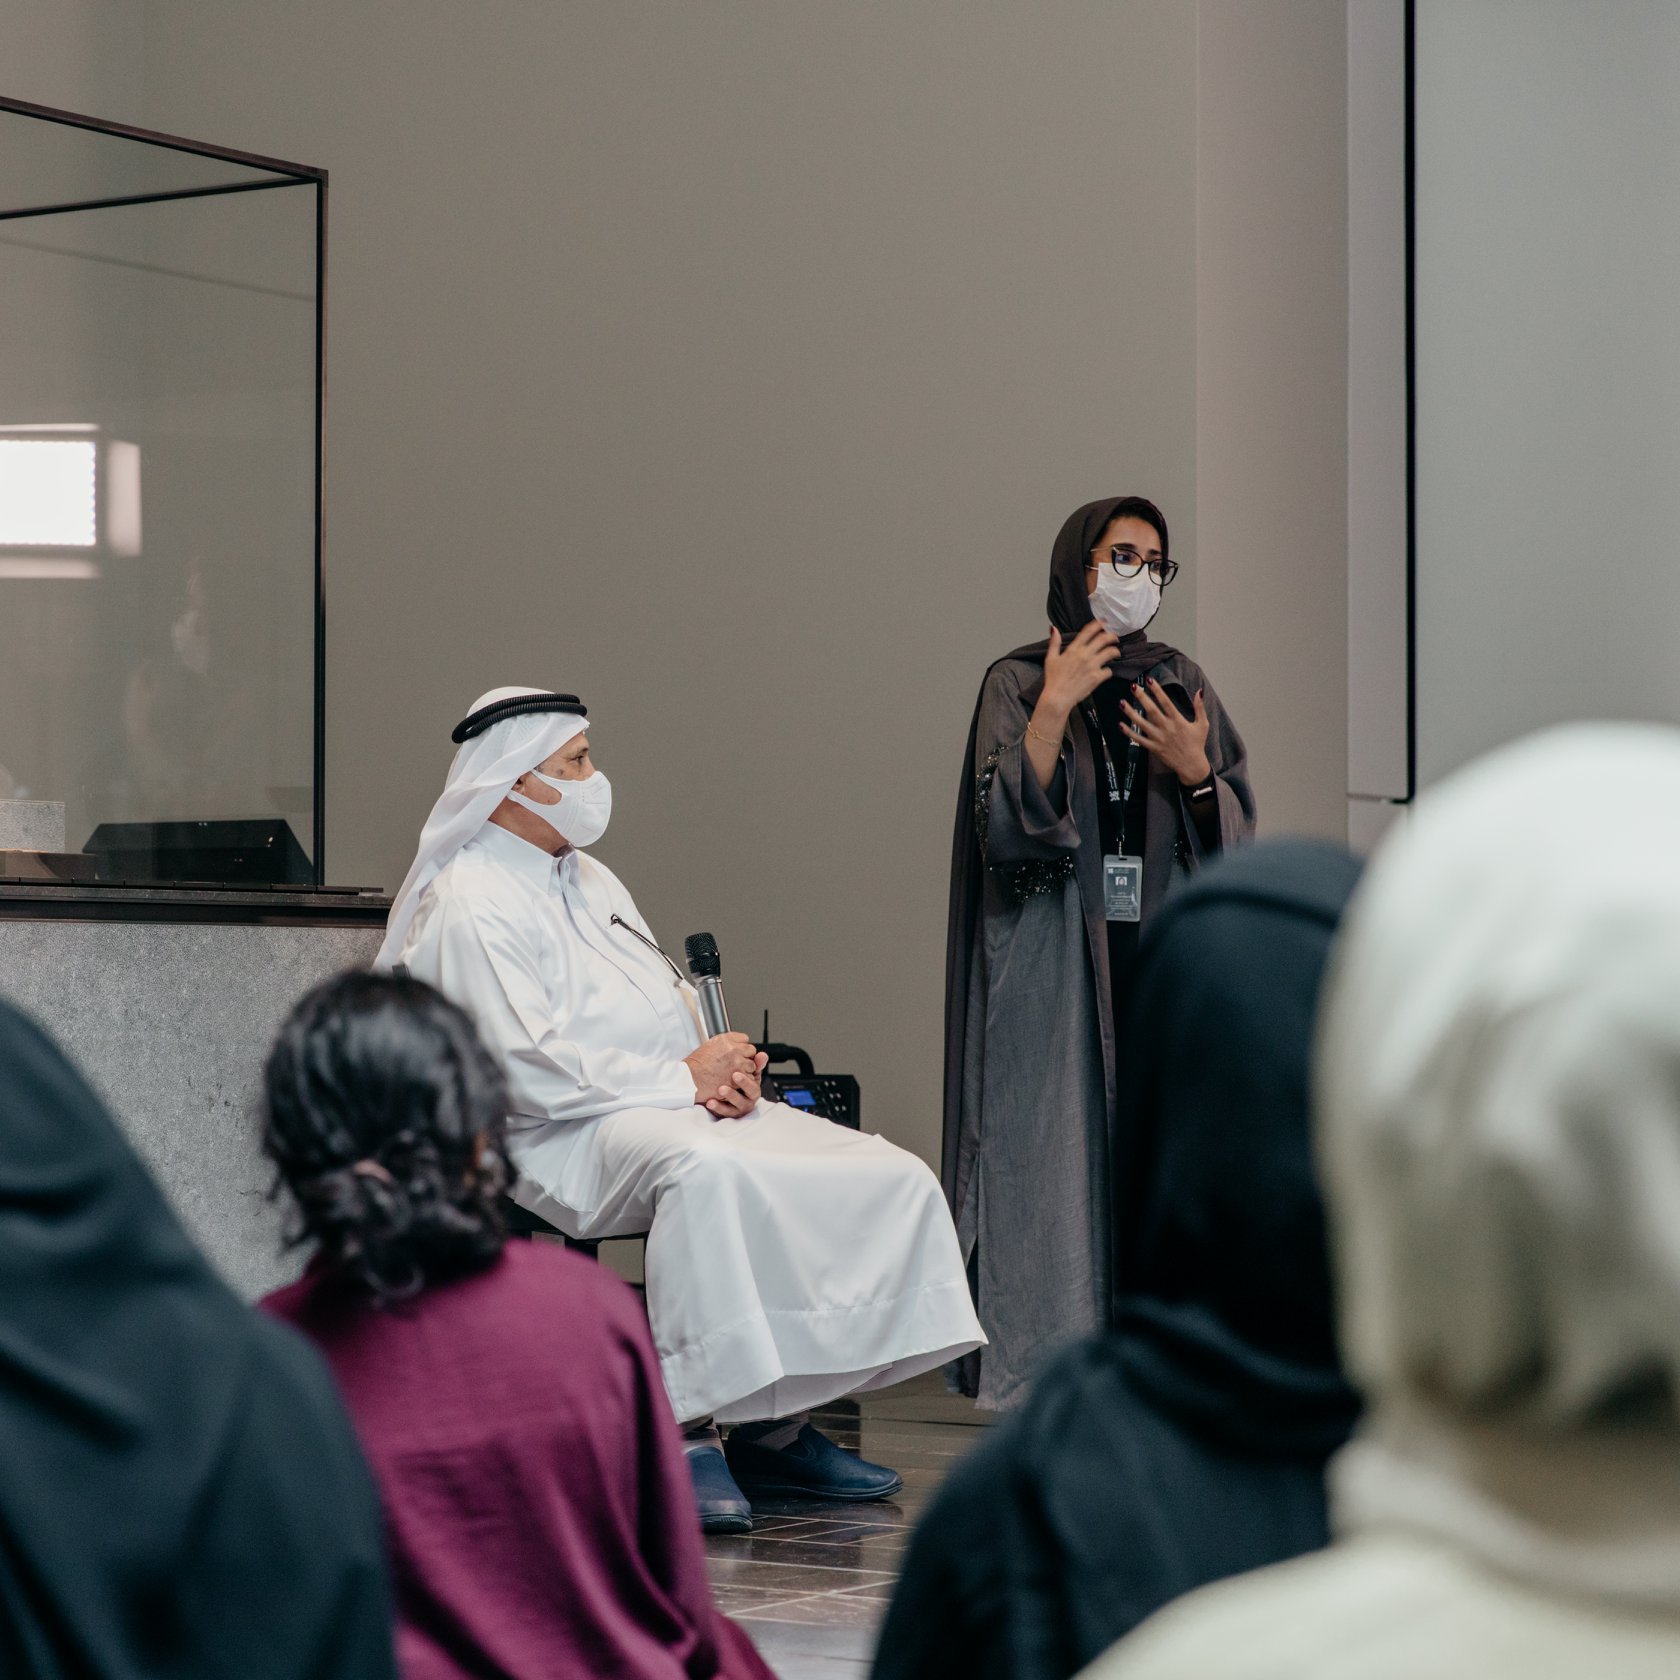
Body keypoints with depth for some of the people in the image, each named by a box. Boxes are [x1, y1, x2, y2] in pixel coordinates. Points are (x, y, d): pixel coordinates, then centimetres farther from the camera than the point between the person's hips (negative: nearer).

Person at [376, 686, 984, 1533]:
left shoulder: (590, 879, 24)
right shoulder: (468, 908, -7)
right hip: (573, 1138, -9)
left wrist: (726, 1068, 2)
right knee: (707, 1172, -42)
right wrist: (683, 1078, -14)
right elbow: (527, 1073, -17)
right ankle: (684, 1433, -34)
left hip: (686, 1107, 9)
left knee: (895, 1179, -6)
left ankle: (775, 1425, -3)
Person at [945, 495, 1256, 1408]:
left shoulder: (1181, 683, 11)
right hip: (1054, 970, -3)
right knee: (1059, 1153, -6)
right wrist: (1056, 706, -16)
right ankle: (1051, 1361, 0)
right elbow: (1005, 828, -13)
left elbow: (1238, 837, 10)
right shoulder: (1018, 684, 0)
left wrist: (1196, 770, -8)